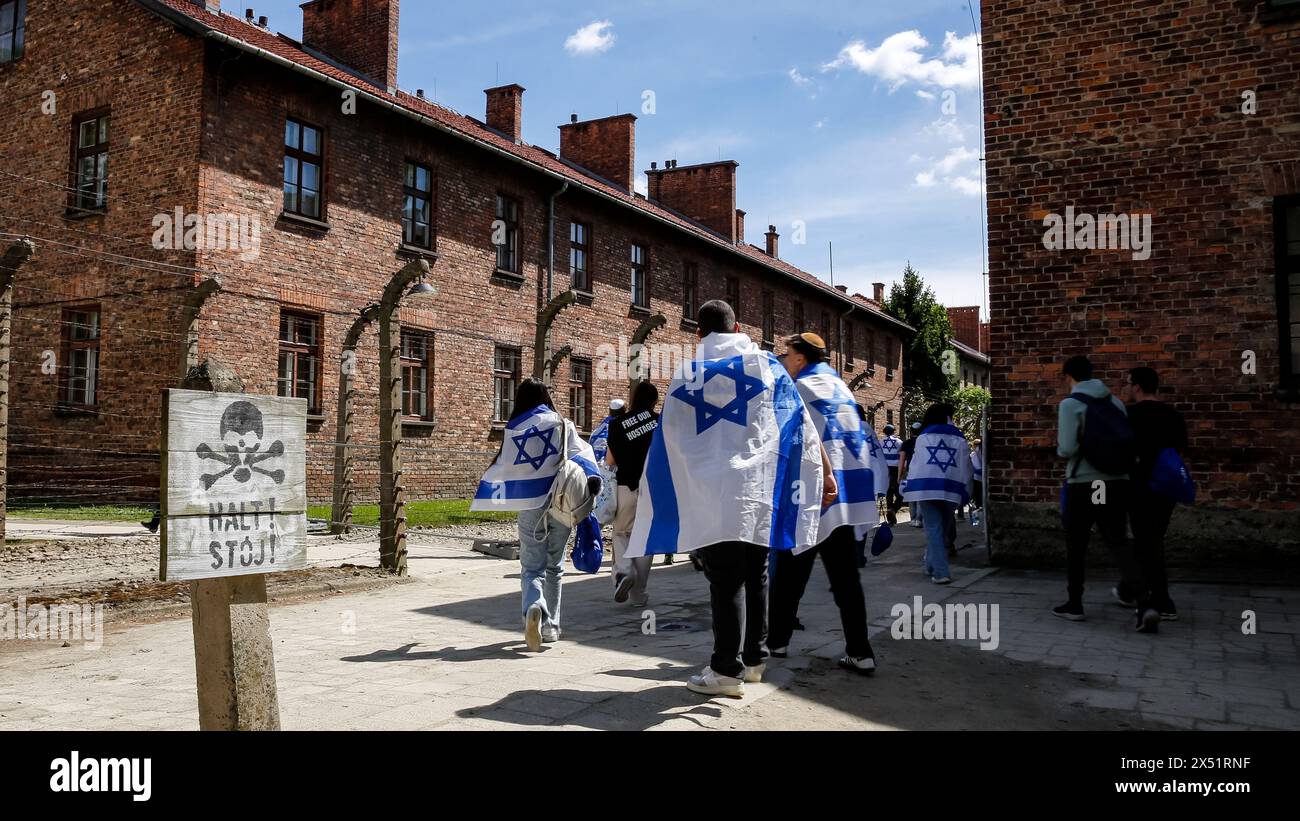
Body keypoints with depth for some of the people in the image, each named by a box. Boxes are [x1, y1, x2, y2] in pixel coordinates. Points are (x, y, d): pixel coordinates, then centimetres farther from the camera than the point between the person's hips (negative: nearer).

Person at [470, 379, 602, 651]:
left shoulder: (514, 430, 1)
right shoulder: (563, 425, 3)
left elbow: (502, 467, 4)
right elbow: (581, 452, -11)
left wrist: (485, 496, 19)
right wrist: (591, 476, -21)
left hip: (530, 506, -1)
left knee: (532, 567, 3)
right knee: (554, 567, 15)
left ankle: (534, 608, -27)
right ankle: (550, 626, 18)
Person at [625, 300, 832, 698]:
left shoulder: (686, 373, 4)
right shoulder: (768, 365, 8)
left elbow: (668, 436, 6)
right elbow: (801, 422, 6)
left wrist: (648, 486, 14)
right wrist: (824, 472, 10)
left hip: (712, 493, -2)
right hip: (760, 490, 2)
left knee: (726, 582, 0)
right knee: (755, 577, 14)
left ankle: (727, 670, 1)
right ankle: (754, 658, 22)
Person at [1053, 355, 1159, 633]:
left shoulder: (1070, 404, -8)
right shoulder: (1115, 402, 10)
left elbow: (1067, 449, -15)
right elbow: (1129, 441, 10)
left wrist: (1060, 448, 7)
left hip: (1084, 484, -5)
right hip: (1117, 482, 5)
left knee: (1076, 545, 10)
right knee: (1119, 543, 4)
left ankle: (1074, 604, 20)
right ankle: (1145, 605, -13)